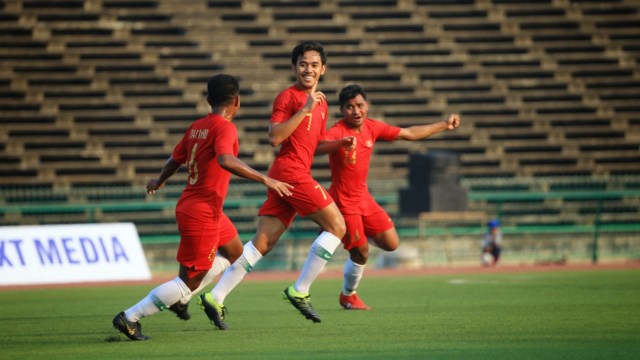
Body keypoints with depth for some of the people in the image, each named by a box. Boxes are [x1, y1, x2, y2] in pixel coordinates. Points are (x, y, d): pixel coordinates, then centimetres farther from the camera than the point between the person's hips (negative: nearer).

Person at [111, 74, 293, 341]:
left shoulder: (196, 127, 8)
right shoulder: (225, 127, -16)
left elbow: (175, 160, 21)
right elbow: (226, 161, -35)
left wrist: (159, 182, 41)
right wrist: (265, 180, -33)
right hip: (202, 215, -9)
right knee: (189, 282, -2)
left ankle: (179, 297, 22)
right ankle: (130, 318, -4)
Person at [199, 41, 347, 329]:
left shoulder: (320, 103, 21)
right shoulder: (288, 97, -5)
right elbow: (275, 137, -17)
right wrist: (305, 109, -19)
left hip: (298, 175, 8)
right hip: (290, 171, -8)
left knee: (262, 243, 3)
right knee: (337, 226, -7)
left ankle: (216, 297, -1)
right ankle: (300, 291, -4)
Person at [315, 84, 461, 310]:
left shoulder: (372, 128, -1)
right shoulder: (338, 132, -22)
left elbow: (409, 134, 10)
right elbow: (317, 147, -43)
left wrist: (445, 125, 13)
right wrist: (342, 143, -63)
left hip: (363, 197, 7)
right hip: (343, 201, -7)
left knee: (391, 244, 2)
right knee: (360, 253, -3)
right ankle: (348, 296, 22)